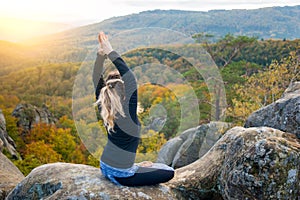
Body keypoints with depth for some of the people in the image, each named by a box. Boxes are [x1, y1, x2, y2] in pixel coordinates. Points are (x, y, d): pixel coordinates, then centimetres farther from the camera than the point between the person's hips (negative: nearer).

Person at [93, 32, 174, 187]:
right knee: (169, 172, 6)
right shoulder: (127, 114, -29)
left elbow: (97, 78, -9)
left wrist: (101, 53, -22)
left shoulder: (104, 110, -11)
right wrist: (111, 53, -36)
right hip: (121, 176, -8)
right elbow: (131, 79, -37)